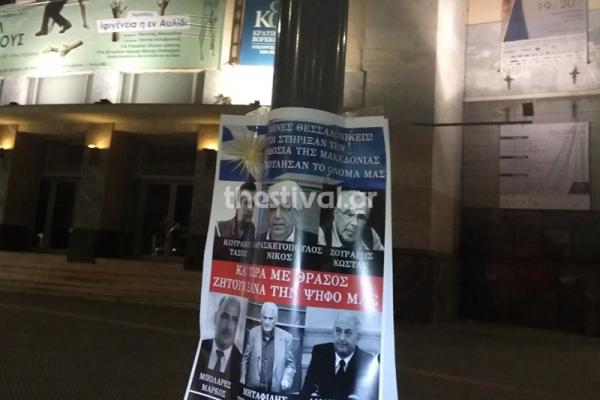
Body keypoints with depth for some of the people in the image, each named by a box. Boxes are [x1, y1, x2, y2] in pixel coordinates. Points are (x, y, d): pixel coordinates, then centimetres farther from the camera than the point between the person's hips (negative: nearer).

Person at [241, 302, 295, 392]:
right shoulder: (253, 333, -4)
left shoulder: (286, 337, -7)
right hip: (253, 387, 1)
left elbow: (290, 363, 3)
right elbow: (245, 358, 7)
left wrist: (287, 379, -12)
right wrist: (242, 380, 2)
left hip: (275, 389, -1)